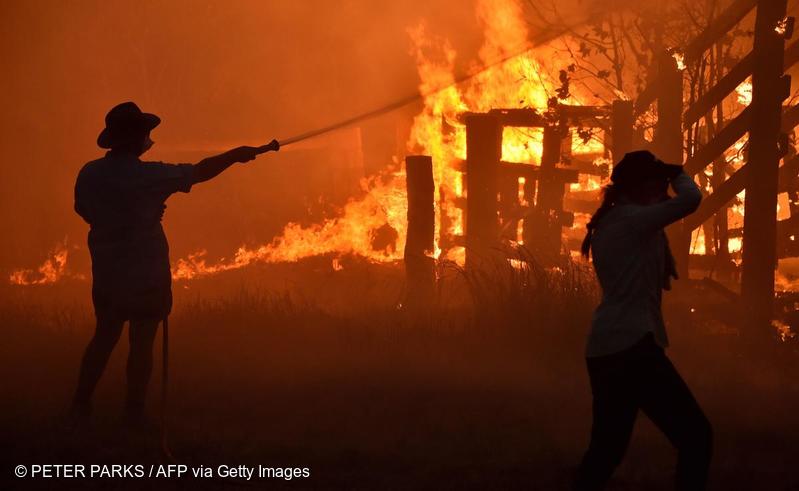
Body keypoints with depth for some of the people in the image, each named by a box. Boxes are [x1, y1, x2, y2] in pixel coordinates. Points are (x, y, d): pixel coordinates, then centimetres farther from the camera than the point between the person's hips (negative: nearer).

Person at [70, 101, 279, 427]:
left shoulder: (89, 174, -4)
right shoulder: (147, 176, -18)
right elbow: (200, 172, -9)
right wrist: (237, 154, 6)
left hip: (106, 275, 5)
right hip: (146, 276, -5)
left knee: (104, 337, 17)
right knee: (141, 342, 4)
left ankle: (80, 405, 17)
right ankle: (134, 413, 7)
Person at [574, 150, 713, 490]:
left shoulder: (607, 225, 19)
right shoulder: (632, 220, -8)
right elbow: (690, 199, -19)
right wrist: (677, 173, 0)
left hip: (604, 350, 10)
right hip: (631, 347, -10)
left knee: (607, 447, 16)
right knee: (696, 436, -7)